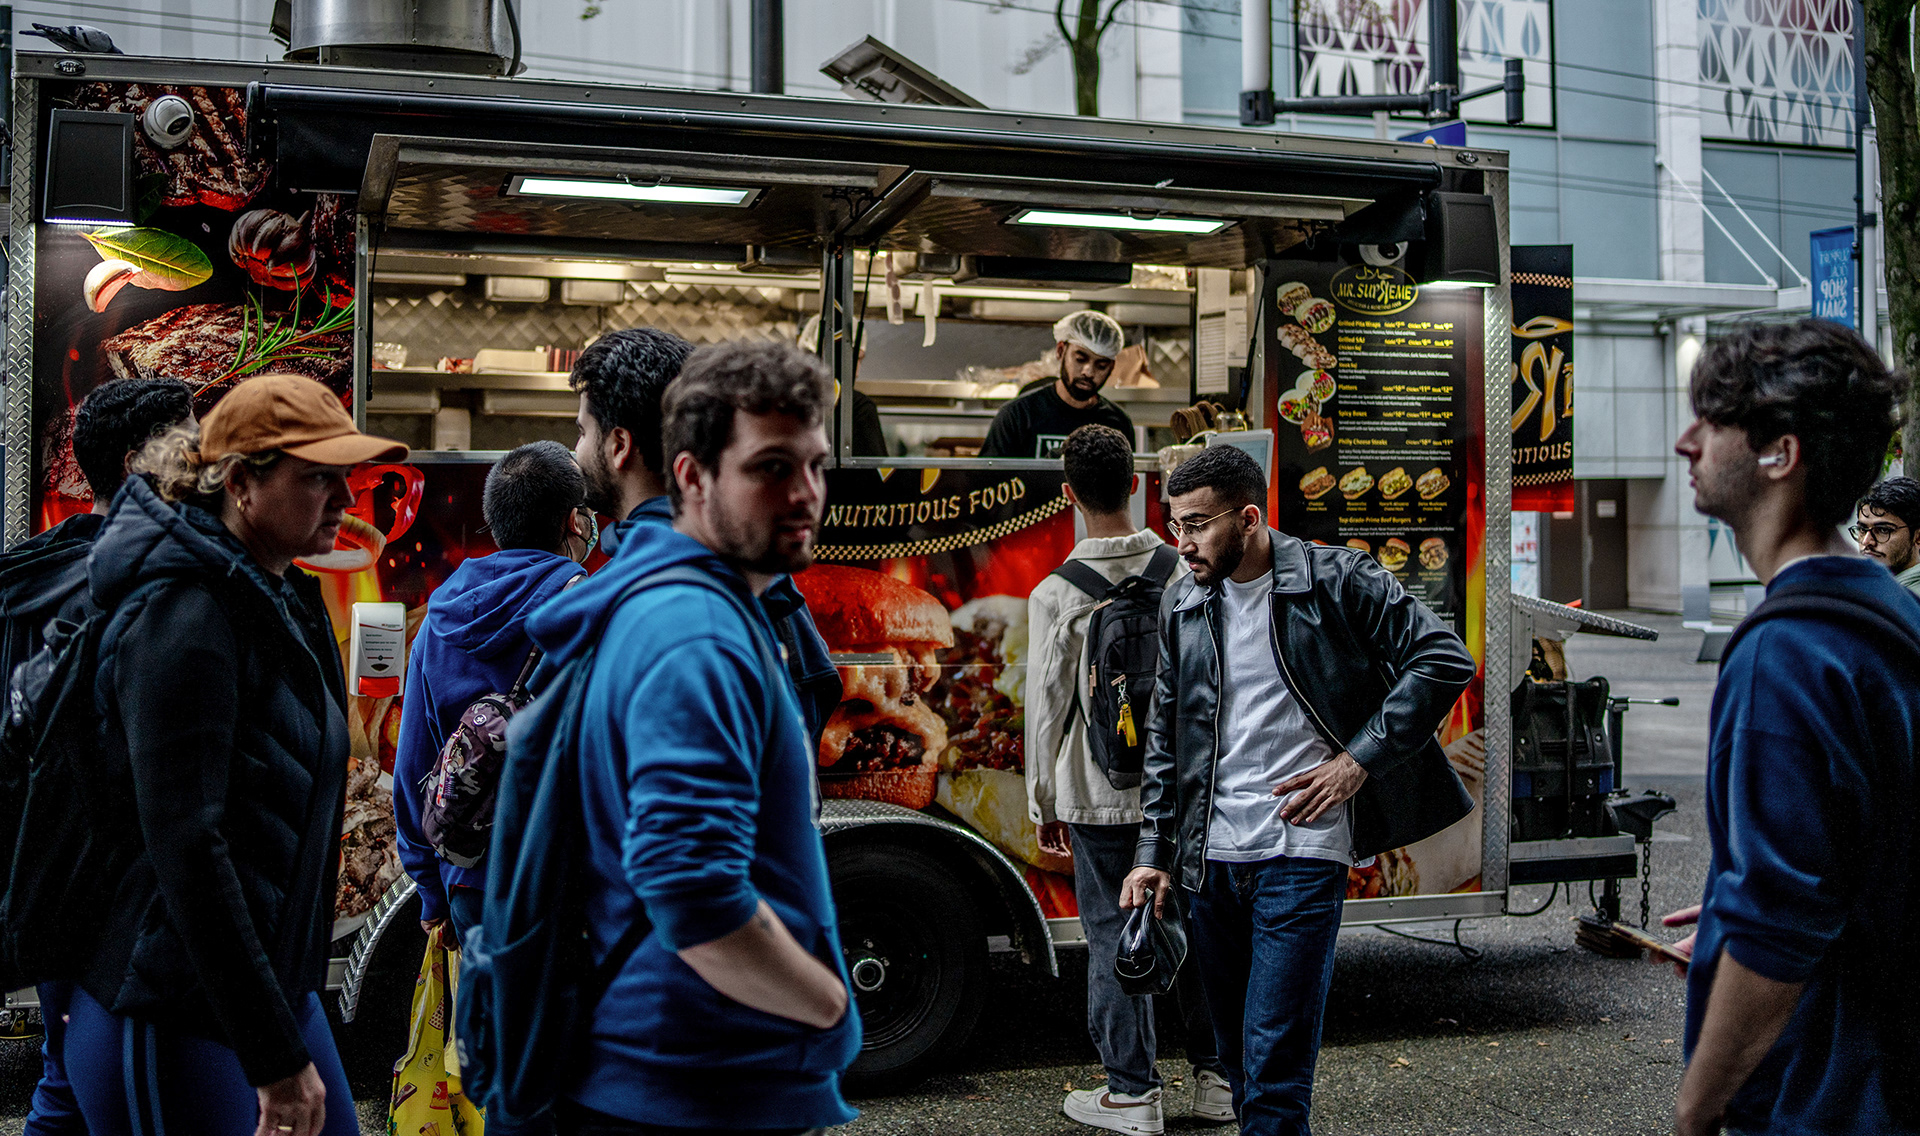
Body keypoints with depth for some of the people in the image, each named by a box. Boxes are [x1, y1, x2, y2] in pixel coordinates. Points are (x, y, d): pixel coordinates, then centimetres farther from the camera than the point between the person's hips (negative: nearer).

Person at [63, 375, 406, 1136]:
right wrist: (276, 1057, -24)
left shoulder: (284, 599, 9)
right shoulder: (187, 616, -18)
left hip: (278, 983, 9)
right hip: (173, 1028, -8)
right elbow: (185, 846, -25)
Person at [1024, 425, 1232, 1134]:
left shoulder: (1055, 596, -12)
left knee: (1114, 937, 7)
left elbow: (1046, 706, -7)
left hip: (1102, 796, -3)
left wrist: (1045, 805, 5)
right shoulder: (1184, 573, -3)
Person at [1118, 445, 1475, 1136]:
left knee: (1275, 1065, -7)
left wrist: (1360, 758, -12)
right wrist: (1152, 851, 8)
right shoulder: (1182, 605, 9)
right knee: (1234, 1052, 15)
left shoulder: (1337, 580, -6)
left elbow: (1444, 659, -7)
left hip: (1301, 852, -5)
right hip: (1210, 854, 5)